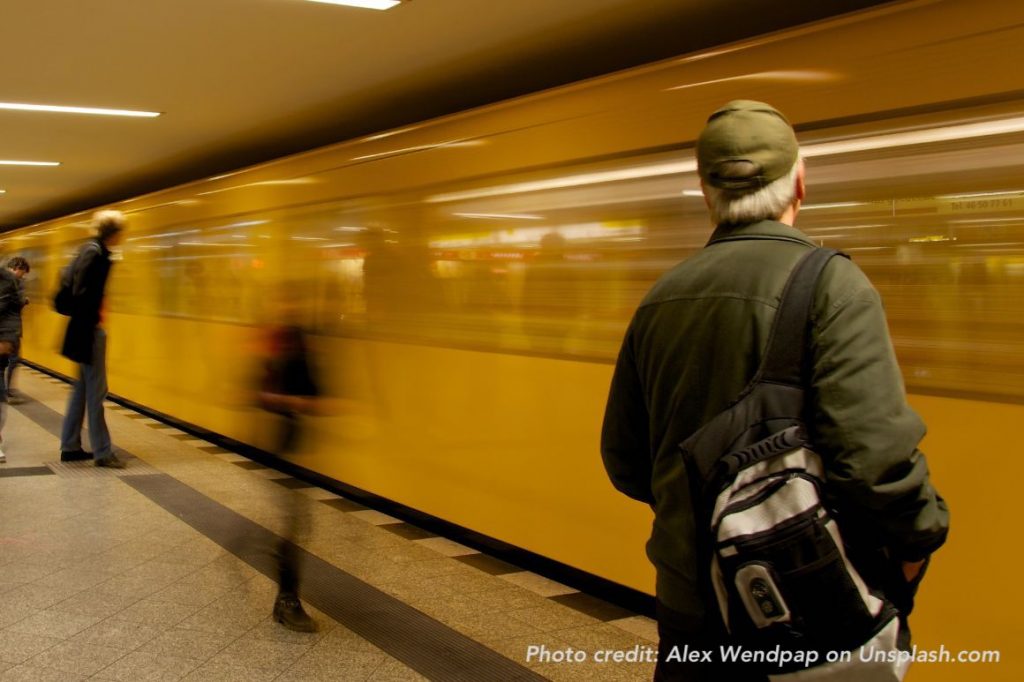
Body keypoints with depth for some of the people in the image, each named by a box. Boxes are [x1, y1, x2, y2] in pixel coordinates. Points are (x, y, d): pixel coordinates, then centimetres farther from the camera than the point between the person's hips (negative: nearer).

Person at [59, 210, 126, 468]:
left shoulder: (90, 249, 12)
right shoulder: (96, 253, -17)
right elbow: (82, 293, -23)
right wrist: (95, 320, -14)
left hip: (84, 329, 10)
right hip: (89, 330, -10)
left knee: (82, 388, 15)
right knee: (95, 390, -4)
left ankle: (70, 447, 22)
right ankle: (102, 452, 2)